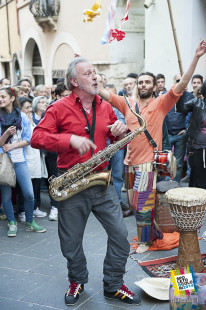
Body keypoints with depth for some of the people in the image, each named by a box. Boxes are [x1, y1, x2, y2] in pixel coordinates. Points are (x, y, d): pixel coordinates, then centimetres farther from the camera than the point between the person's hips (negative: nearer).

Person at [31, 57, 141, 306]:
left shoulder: (105, 107, 10)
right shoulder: (59, 108, -4)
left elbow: (119, 142, 18)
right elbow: (36, 138, -14)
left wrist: (121, 132, -6)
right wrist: (71, 139, -25)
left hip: (102, 181, 4)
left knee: (120, 234, 2)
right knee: (71, 241, 9)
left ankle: (113, 286, 22)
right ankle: (77, 282, 37)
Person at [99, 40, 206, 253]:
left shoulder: (161, 104, -3)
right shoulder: (128, 104, 7)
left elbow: (182, 84, -12)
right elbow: (102, 92, 7)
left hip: (148, 163, -5)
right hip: (130, 162, 5)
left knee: (144, 203, 0)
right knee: (134, 203, 14)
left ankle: (145, 240, 18)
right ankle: (154, 232, 32)